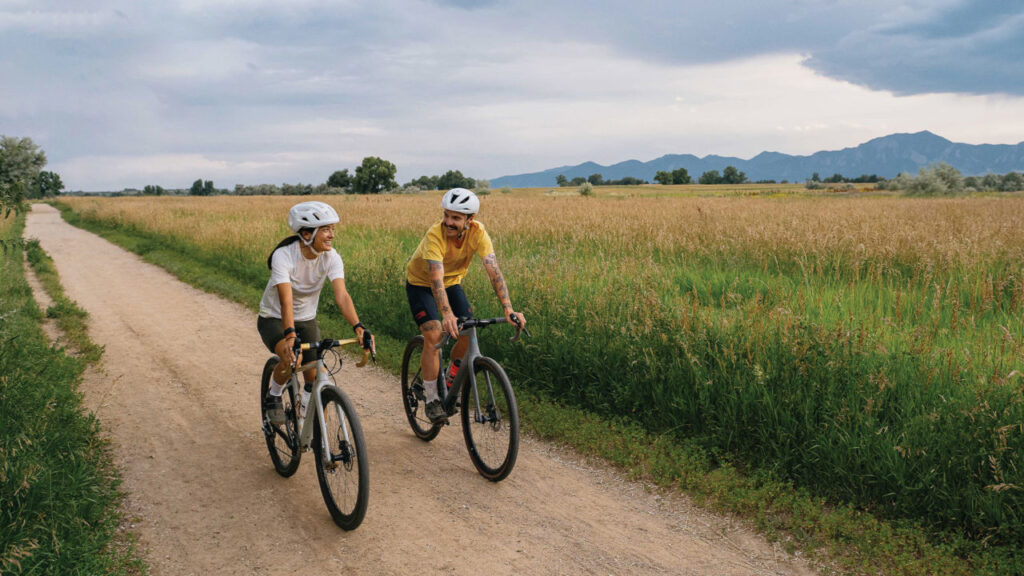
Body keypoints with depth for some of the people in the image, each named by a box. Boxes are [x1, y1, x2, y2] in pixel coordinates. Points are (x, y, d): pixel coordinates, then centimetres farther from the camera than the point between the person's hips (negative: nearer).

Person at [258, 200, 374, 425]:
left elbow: (342, 295, -30)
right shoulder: (283, 256, -28)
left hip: (306, 320, 4)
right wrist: (290, 334, -55)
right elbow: (286, 300, -40)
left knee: (315, 379, -7)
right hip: (273, 319, -4)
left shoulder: (331, 257, -18)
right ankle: (273, 397, -1)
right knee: (290, 357, -31)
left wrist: (358, 327, -46)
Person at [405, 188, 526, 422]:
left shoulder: (478, 233, -26)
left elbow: (494, 271, -31)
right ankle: (432, 399, -7)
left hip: (452, 282, 4)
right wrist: (447, 315, -61)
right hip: (420, 282, -4)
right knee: (434, 335, -21)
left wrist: (508, 309, -42)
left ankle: (450, 384, 18)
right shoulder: (435, 235, -36)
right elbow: (436, 279, -46)